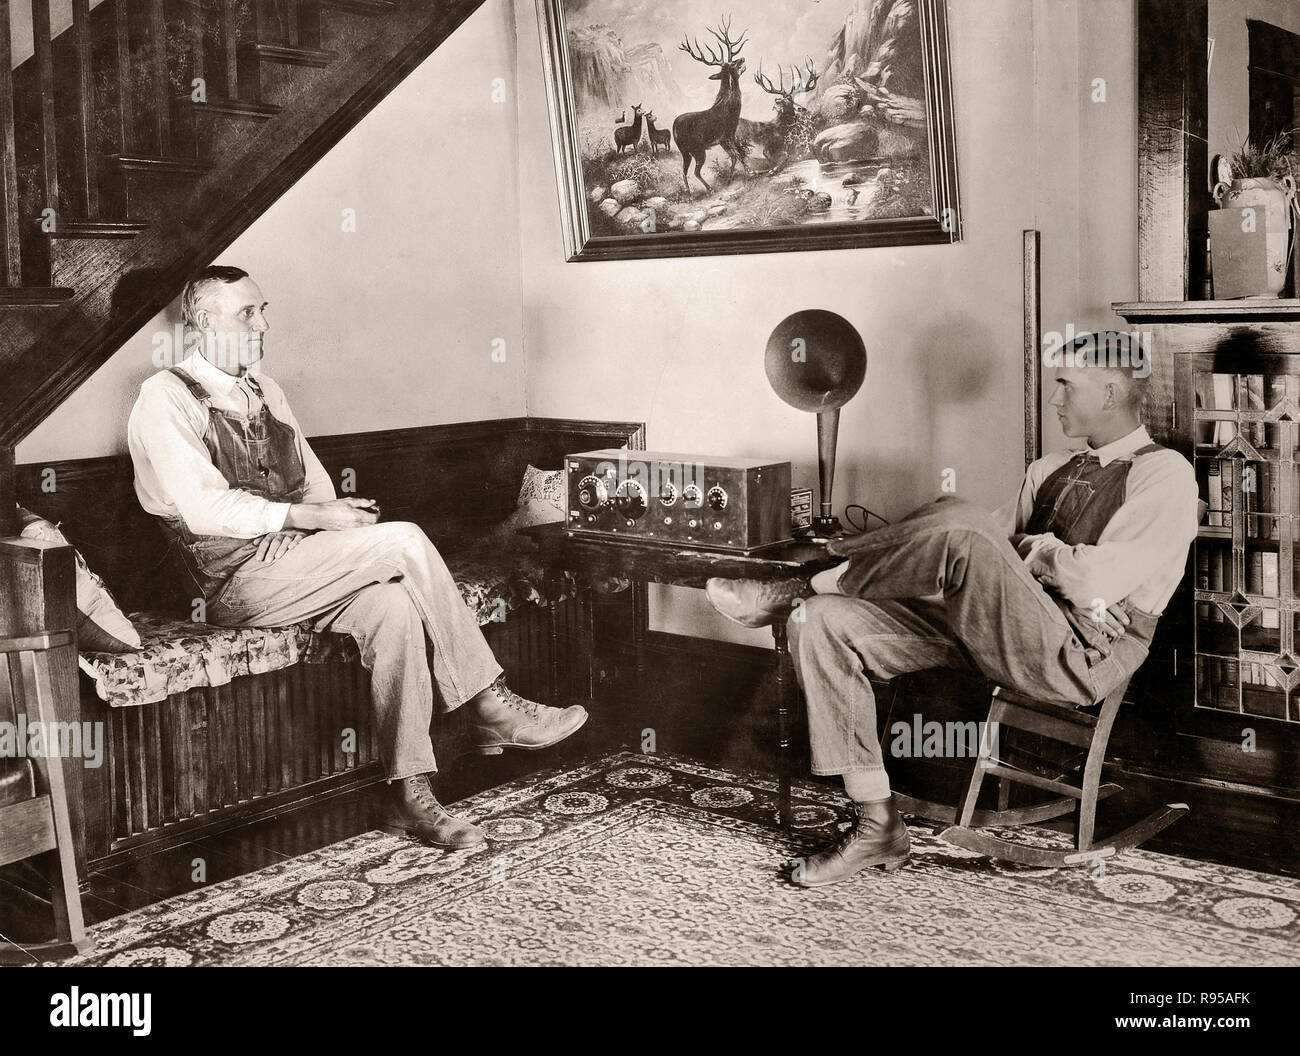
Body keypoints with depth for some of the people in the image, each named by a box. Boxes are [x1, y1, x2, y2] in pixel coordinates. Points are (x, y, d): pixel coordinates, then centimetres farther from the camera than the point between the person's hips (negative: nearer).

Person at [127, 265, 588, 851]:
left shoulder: (263, 390, 20)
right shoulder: (165, 398, -5)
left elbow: (313, 482, 19)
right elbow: (205, 507, -16)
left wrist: (338, 515, -5)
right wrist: (308, 516, -20)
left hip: (291, 556, 7)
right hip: (238, 583, -6)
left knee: (392, 606, -25)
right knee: (405, 540, -22)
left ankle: (409, 793, -22)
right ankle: (490, 705, -13)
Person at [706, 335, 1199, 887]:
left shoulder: (1164, 474, 0)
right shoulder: (1050, 470, 26)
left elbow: (1098, 582, -15)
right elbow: (994, 545, 21)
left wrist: (1035, 547, 1)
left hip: (1076, 653, -8)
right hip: (990, 632, 8)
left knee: (956, 521, -32)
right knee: (820, 623, -10)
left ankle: (803, 588, -10)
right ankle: (876, 824, -8)